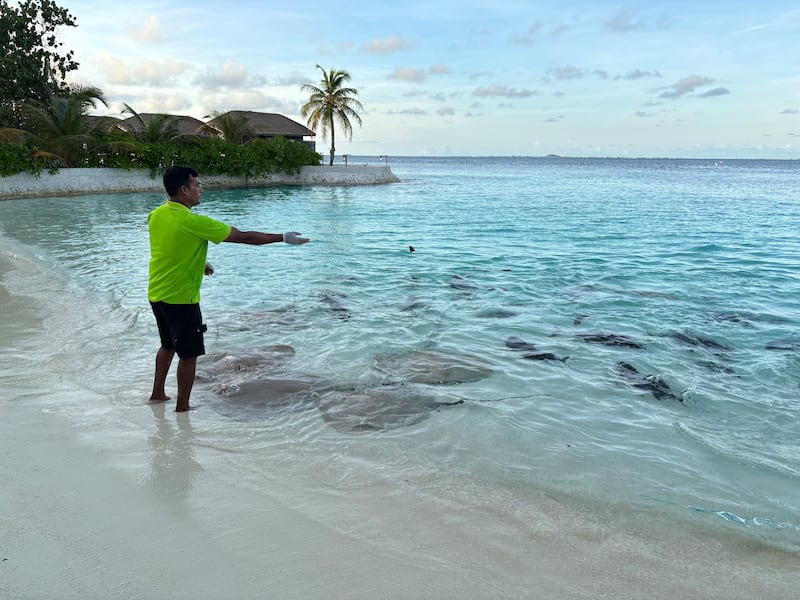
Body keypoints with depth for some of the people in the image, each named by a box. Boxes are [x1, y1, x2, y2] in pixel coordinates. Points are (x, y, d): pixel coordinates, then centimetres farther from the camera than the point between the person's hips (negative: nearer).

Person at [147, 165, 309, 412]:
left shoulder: (155, 215, 1)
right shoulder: (194, 222, -22)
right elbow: (243, 237, -18)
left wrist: (198, 263, 27)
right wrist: (282, 238, -11)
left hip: (156, 294, 8)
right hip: (181, 299, -8)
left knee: (168, 345, 25)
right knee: (188, 354, 5)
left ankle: (158, 393, 36)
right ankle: (182, 406, 14)